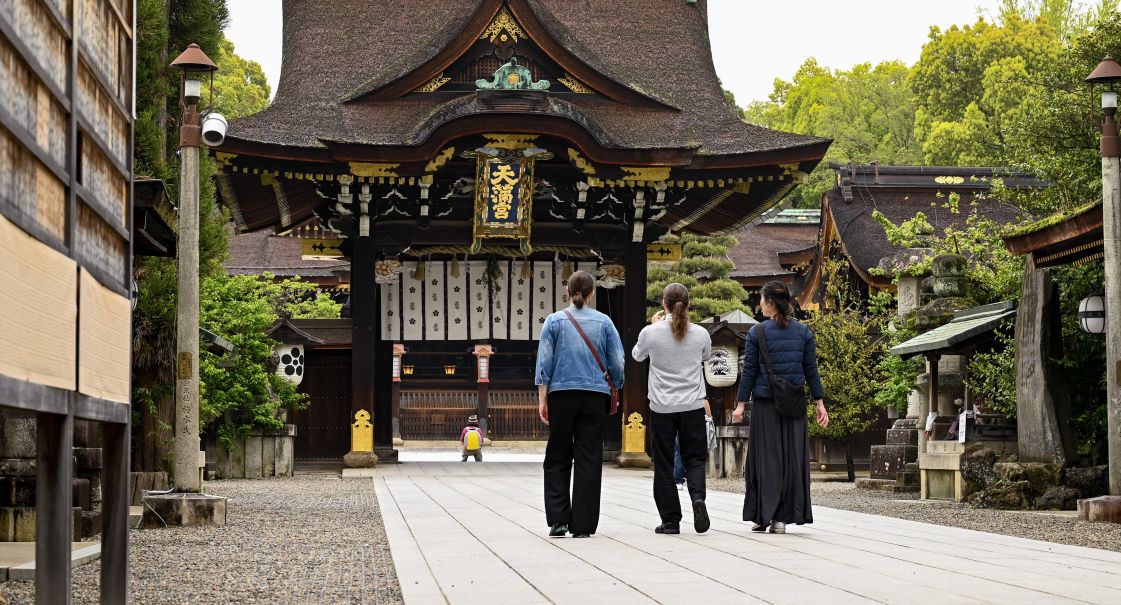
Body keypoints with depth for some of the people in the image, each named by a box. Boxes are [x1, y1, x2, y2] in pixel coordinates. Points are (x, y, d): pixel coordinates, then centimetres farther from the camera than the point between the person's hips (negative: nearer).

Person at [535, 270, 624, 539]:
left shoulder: (554, 321, 1)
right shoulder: (603, 322, 3)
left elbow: (544, 362, -2)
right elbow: (616, 363, 4)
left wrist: (542, 399, -1)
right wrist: (614, 387, 19)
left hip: (562, 395, 0)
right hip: (595, 396, 0)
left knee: (557, 459, 9)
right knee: (589, 460, 4)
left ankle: (558, 519, -1)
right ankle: (582, 524, 2)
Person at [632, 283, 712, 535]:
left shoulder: (651, 333, -9)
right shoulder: (700, 333, -4)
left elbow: (637, 355, 12)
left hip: (662, 408, -1)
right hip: (693, 407, 1)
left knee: (664, 465, 7)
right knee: (694, 459, 11)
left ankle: (670, 520, 7)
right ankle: (698, 497, -17)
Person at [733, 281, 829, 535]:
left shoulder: (757, 332, -5)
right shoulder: (803, 331, 2)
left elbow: (749, 371, -4)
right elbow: (811, 370, 3)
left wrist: (741, 404, 0)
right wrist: (819, 402, 8)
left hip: (765, 405, -2)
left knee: (765, 457, 6)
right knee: (792, 459, 5)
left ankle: (762, 515, 4)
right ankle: (781, 518, 3)